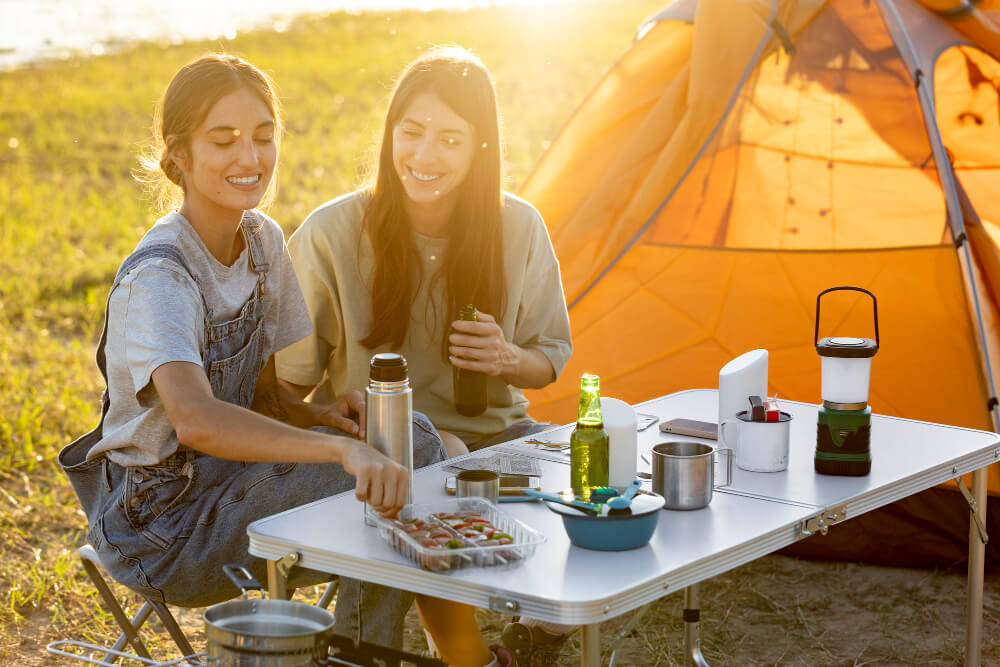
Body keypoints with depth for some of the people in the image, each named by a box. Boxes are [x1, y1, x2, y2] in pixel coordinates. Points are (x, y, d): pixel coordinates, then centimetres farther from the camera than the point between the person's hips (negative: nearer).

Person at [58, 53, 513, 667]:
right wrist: (343, 449, -53)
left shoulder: (263, 240, 2)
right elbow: (196, 420, -43)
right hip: (162, 529, -8)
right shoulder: (157, 279, -24)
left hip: (228, 475, 8)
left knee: (413, 440, -12)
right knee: (380, 491, -23)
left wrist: (319, 413, -13)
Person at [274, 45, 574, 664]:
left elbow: (551, 357, 9)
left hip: (491, 430, 3)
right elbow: (288, 381, -4)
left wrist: (507, 360, -14)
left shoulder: (518, 228, -2)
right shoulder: (331, 235, -10)